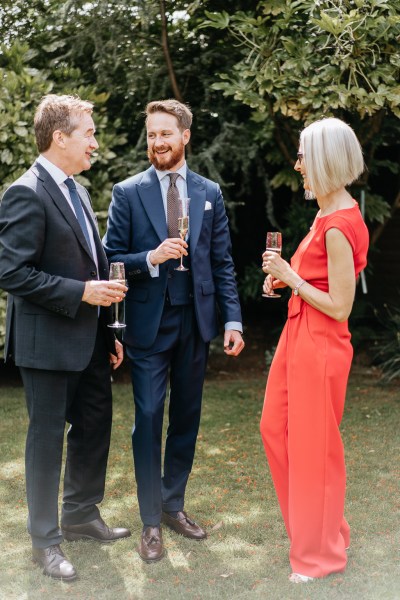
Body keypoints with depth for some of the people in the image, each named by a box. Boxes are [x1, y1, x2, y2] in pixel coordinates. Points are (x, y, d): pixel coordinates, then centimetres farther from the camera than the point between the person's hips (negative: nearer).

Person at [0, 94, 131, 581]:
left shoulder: (76, 192, 12)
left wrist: (108, 332, 16)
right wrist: (82, 293, -22)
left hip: (89, 338, 9)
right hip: (48, 341, -9)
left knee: (95, 425, 17)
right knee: (47, 436, 5)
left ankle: (81, 516, 36)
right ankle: (45, 540, 21)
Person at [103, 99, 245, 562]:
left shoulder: (209, 193, 7)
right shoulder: (128, 193, -1)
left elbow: (222, 262, 7)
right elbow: (111, 258, -2)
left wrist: (233, 319, 0)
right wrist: (151, 258, -20)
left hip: (196, 321, 3)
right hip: (149, 323, -3)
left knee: (187, 417, 12)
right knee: (148, 419, 0)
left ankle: (174, 505, 28)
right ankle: (151, 522, 12)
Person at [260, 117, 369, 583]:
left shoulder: (338, 226, -22)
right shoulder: (328, 213, 8)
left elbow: (339, 306, -21)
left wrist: (291, 277, -15)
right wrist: (285, 276, 4)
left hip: (320, 345, -10)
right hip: (298, 336, 10)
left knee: (312, 445, 5)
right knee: (275, 428, 19)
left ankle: (321, 551, 24)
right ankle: (309, 525, 36)